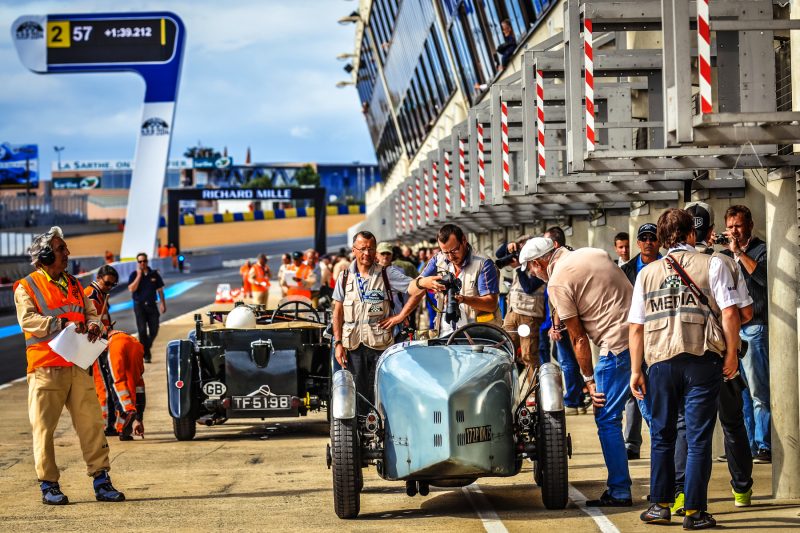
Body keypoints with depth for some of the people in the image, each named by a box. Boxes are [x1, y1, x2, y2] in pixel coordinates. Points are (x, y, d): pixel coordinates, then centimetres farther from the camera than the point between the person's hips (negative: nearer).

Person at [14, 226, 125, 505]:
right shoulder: (26, 287, 0)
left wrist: (94, 324, -7)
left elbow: (90, 312, 18)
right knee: (44, 427, -2)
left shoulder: (73, 285, 19)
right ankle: (48, 485, 6)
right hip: (45, 367, -5)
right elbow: (27, 319, -14)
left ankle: (101, 481, 5)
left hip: (78, 365, 5)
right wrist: (62, 324, -24)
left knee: (91, 423, 1)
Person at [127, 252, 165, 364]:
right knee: (142, 330, -7)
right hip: (139, 305, -2)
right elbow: (131, 289, -14)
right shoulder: (134, 275, 0)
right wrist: (139, 275, -14)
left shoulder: (154, 274, 5)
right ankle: (146, 354, -1)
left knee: (154, 330, -1)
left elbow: (160, 290, 11)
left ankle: (146, 347, 25)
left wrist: (162, 303, 7)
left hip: (151, 305, 2)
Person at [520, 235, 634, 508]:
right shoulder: (595, 253, 15)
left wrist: (589, 379, 1)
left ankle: (619, 492, 1)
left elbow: (578, 338, -5)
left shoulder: (557, 282, -6)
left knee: (607, 420, 1)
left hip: (619, 346, -8)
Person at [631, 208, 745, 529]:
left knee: (662, 436, 15)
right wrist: (731, 354, 1)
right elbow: (729, 313, -8)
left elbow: (636, 327, 8)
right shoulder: (713, 264, 2)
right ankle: (694, 512, 0)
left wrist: (636, 370, 13)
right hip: (702, 359, -2)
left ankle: (660, 505, 16)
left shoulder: (647, 273, 10)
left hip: (661, 362, 3)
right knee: (699, 438, 1)